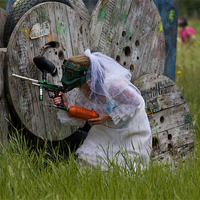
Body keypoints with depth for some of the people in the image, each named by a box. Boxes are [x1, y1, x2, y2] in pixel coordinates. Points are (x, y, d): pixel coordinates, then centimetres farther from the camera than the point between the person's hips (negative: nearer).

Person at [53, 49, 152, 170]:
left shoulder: (111, 83, -34)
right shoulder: (80, 91, -14)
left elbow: (136, 101, -23)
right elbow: (79, 120, -6)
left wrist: (109, 116, -28)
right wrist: (67, 106, -27)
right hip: (106, 129, 5)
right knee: (87, 158, -8)